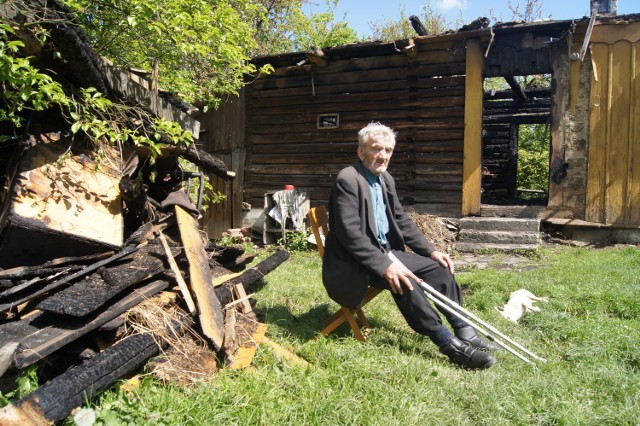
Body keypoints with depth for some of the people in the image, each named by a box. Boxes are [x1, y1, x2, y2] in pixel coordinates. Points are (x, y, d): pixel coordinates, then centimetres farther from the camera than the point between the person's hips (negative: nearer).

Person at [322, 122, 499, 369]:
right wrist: (385, 266, -31)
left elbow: (401, 220, 14)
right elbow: (350, 233, -26)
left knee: (438, 267, -1)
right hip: (354, 262, -9)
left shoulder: (386, 179, 9)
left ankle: (464, 332, 5)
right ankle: (449, 344, -23)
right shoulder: (347, 180, -18)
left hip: (384, 252, 9)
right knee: (402, 280, -31)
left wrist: (431, 251, 3)